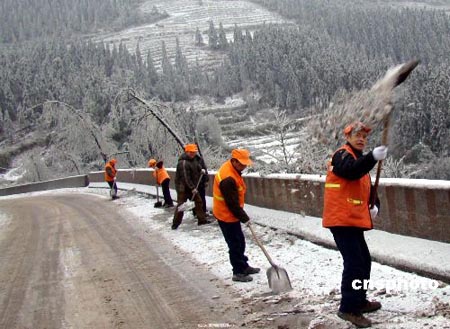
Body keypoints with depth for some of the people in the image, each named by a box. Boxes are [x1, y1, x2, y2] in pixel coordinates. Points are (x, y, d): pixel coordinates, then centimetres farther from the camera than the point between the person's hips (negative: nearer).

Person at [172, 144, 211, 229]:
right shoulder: (183, 163, -24)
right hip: (183, 187, -9)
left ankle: (201, 219, 19)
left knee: (198, 201, 10)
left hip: (192, 186, 9)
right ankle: (175, 224, 5)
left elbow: (198, 167, 27)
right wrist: (192, 188, -27)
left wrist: (201, 170, 4)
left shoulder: (194, 159, 5)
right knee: (181, 205, -4)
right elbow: (186, 177, -27)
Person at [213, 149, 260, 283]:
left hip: (230, 213, 10)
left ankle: (243, 266, 33)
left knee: (239, 241, 20)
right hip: (227, 215, -10)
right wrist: (243, 217, -14)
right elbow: (232, 203, -25)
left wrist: (242, 215, 19)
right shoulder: (228, 179, -30)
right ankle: (238, 272, 11)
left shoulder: (233, 169, 3)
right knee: (235, 244, 0)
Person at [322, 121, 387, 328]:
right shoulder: (343, 155, -8)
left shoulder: (360, 159, 20)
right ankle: (348, 308, -12)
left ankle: (359, 301, 29)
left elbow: (367, 190, 20)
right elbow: (351, 171, -32)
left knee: (363, 261, 17)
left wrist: (374, 205, 1)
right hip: (341, 219, -10)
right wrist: (373, 157, -44)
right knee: (354, 263, -15)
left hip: (354, 220, 10)